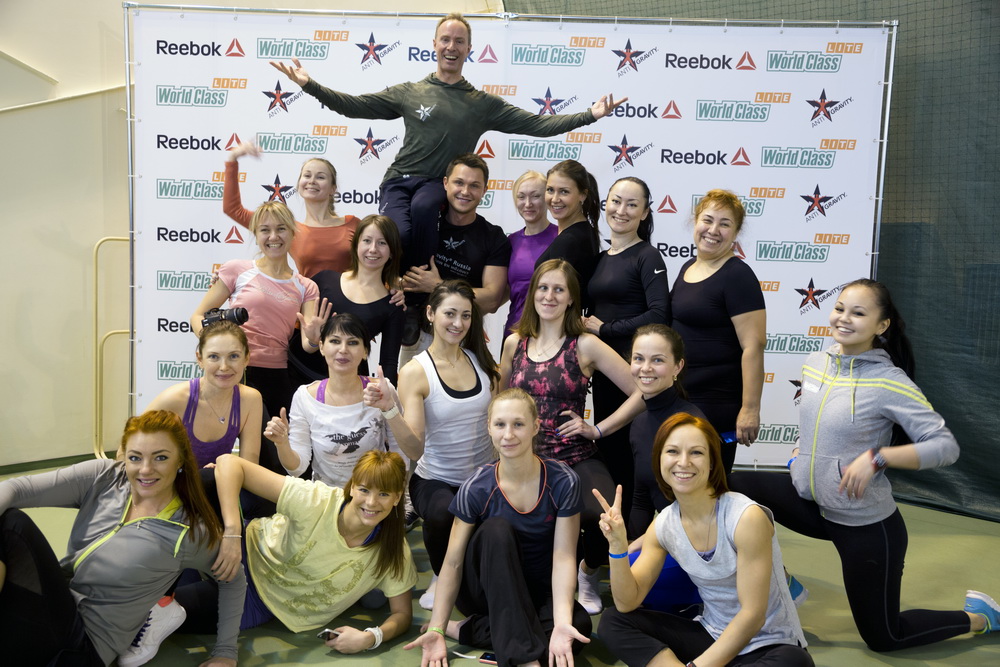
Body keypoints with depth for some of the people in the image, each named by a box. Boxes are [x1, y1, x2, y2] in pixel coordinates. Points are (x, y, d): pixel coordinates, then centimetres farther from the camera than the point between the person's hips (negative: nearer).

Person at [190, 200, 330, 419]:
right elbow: (198, 316, 3)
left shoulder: (306, 287, 10)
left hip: (278, 379, 3)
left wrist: (313, 339, -22)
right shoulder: (237, 270, 3)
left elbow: (307, 346, 1)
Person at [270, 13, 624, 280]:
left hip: (440, 185, 0)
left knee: (423, 206, -36)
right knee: (399, 231, -30)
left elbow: (537, 124, 7)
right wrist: (310, 85, 2)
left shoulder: (483, 103, 12)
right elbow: (354, 105, 11)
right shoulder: (409, 93, 12)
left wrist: (589, 115, -1)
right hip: (400, 180, 1)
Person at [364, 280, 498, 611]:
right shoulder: (415, 372, -10)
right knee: (444, 514, -37)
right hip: (435, 480, -3)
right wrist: (390, 409, -34)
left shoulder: (481, 360, 2)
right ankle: (441, 577, -1)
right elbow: (415, 449, -19)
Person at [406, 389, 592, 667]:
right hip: (486, 590, -1)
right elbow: (453, 562, -12)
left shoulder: (562, 482, -15)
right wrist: (436, 628, -22)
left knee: (579, 625, -31)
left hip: (538, 592, 1)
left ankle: (466, 629, -16)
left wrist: (562, 622, -33)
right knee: (497, 529, -30)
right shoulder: (476, 488, -15)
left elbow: (564, 557, -18)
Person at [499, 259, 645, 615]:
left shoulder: (585, 345, -1)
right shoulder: (514, 343, 10)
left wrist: (597, 429, -6)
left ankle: (588, 572, 8)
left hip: (575, 459, -2)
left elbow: (641, 391, -4)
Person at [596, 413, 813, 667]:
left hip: (769, 644, -5)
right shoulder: (662, 526, -4)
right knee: (613, 622, -8)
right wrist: (618, 545, -22)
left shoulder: (747, 518, -21)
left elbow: (753, 614, -19)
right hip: (711, 636, 5)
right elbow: (627, 603, -6)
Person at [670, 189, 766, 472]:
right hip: (676, 398, 8)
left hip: (716, 404, -8)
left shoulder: (737, 276, -13)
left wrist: (750, 409, -22)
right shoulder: (688, 268, 12)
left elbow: (753, 346, -18)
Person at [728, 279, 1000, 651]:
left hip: (866, 524, -6)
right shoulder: (814, 363, -1)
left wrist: (877, 457, -32)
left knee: (883, 638, 7)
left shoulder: (890, 382, -20)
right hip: (808, 501, 6)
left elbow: (946, 447, -23)